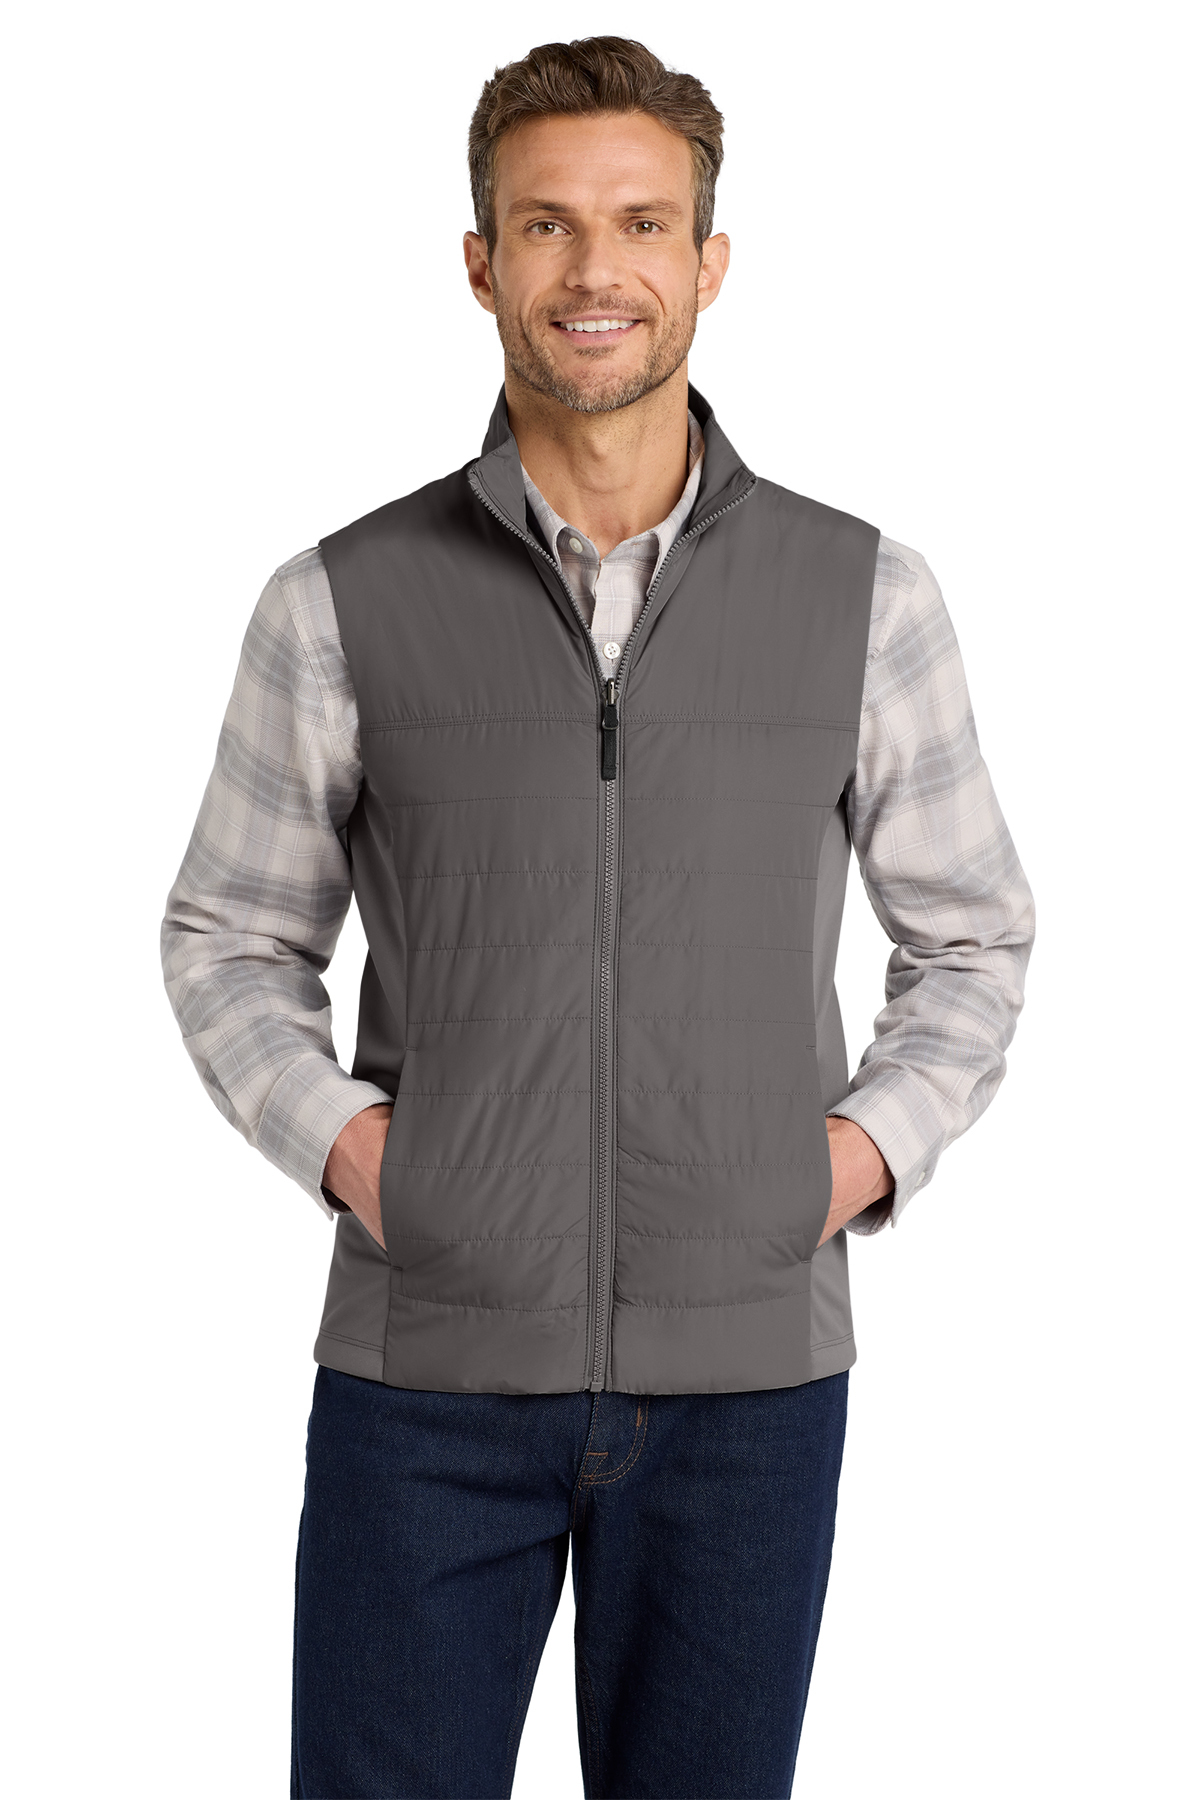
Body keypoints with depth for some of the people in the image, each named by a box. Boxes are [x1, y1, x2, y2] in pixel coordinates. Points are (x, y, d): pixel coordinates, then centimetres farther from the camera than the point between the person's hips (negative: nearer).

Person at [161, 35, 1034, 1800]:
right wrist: (331, 1134, -6)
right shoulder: (343, 605, 0)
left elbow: (973, 935, 12)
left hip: (749, 1372, 1)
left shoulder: (867, 598, 1)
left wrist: (875, 1144, -3)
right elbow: (229, 936, 10)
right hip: (427, 1373, 0)